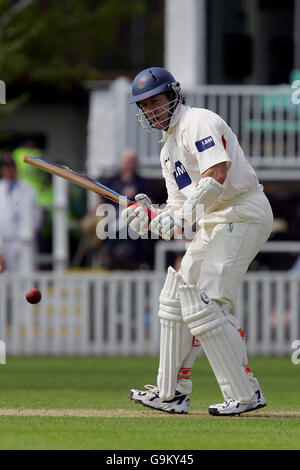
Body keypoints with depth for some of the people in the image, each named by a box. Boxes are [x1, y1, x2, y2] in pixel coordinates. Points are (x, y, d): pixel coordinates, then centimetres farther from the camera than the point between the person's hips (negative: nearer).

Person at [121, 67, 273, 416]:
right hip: (213, 223, 11)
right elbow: (179, 205, 19)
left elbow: (218, 174, -25)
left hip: (242, 213, -11)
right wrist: (150, 217, -1)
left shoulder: (199, 122, -9)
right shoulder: (169, 148, 21)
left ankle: (245, 393, -15)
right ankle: (172, 393, 20)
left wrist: (184, 213, -31)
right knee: (176, 299, 13)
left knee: (203, 305, -17)